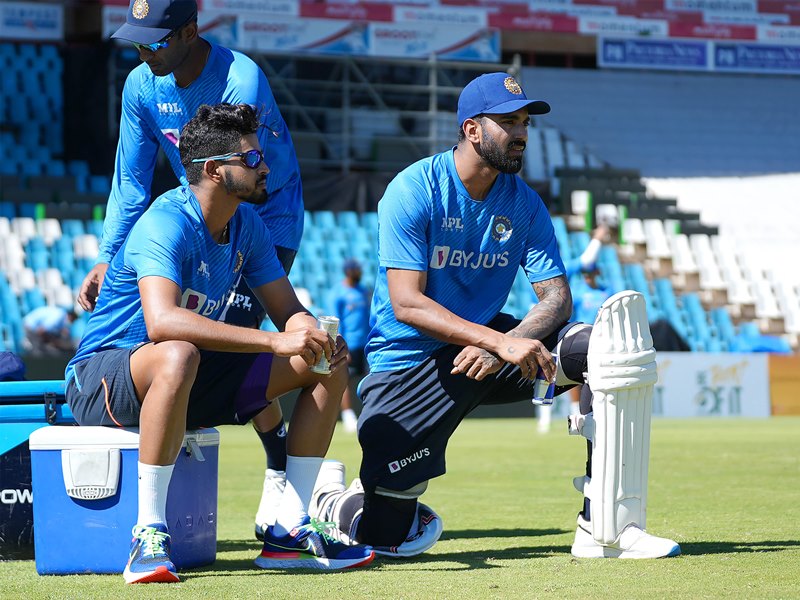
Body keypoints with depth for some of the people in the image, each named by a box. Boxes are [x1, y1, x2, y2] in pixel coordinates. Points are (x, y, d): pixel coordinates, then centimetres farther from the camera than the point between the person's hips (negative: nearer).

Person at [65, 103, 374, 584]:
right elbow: (162, 321, -41)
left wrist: (317, 336, -20)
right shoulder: (166, 224, -24)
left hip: (195, 381, 8)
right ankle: (149, 536, -37)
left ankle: (289, 530, -3)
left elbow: (289, 310, 6)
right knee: (179, 356, -43)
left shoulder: (247, 224, 3)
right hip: (104, 375, -8)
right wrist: (275, 341, -44)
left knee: (328, 365, -1)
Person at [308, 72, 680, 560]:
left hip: (488, 340, 5)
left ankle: (604, 528, -20)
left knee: (614, 348, -19)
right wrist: (502, 343, -35)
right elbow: (407, 304, -24)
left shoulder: (524, 203, 0)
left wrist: (505, 344, -28)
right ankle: (332, 495, 24)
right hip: (409, 362, -5)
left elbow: (557, 297, -6)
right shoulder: (414, 191, -16)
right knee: (391, 537, -13)